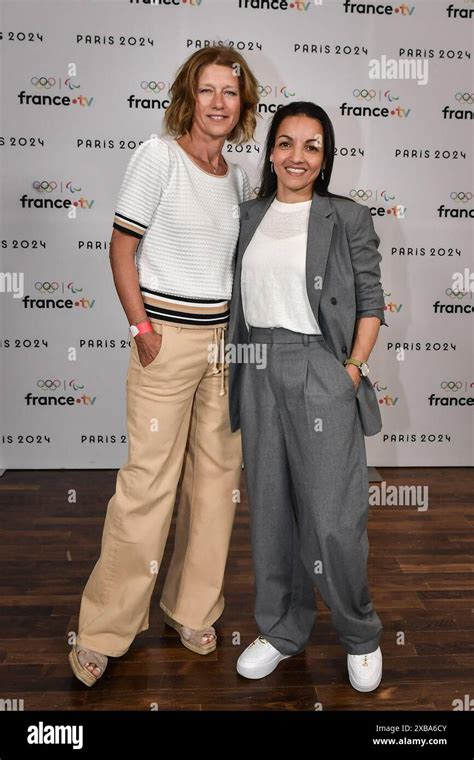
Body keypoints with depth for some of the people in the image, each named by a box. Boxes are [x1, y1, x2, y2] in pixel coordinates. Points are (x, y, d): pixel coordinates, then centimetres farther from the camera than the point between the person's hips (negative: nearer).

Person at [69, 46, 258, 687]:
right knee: (149, 481, -5)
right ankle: (103, 631, 13)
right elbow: (122, 249, -6)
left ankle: (192, 610, 27)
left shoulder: (239, 178, 13)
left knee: (217, 477, 9)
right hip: (167, 335, -6)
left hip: (226, 338, 6)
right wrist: (141, 328, -12)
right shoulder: (158, 155, -4)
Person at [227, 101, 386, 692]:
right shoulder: (248, 217, 12)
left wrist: (354, 368, -9)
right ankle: (282, 628, 30)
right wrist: (241, 367, 7)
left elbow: (371, 301, 0)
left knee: (333, 519, -2)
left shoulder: (348, 219, 1)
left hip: (321, 371, -4)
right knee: (269, 507, 11)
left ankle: (360, 636, 24)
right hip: (258, 372, 4)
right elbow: (237, 298, 15)